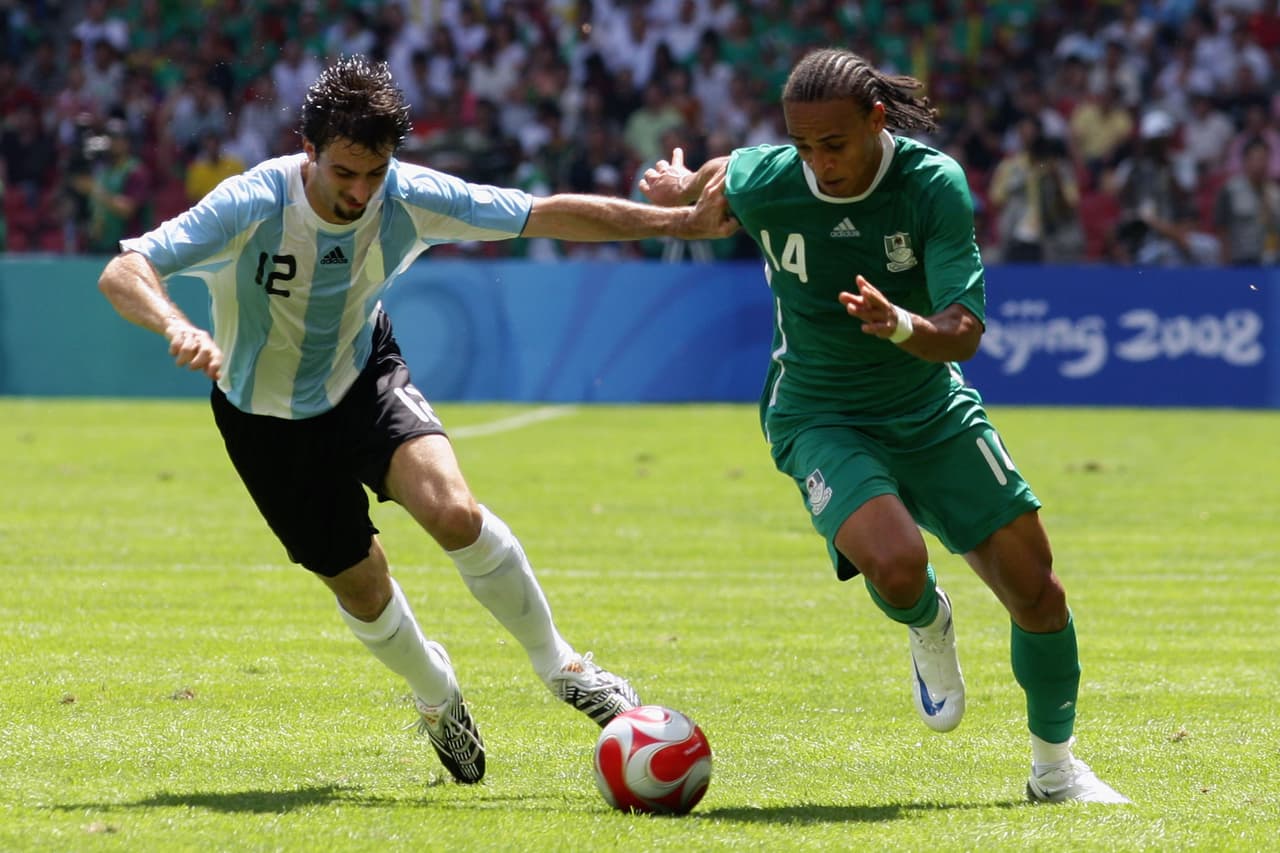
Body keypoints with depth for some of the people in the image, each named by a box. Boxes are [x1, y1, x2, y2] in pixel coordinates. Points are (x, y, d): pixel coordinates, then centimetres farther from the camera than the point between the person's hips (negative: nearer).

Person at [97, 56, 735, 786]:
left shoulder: (409, 199, -22)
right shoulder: (251, 206, -31)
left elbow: (550, 214, -15)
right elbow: (123, 272, -38)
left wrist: (684, 221, -17)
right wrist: (176, 326, -59)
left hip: (363, 379, 1)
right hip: (266, 417, -1)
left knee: (453, 510, -25)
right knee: (359, 581, 5)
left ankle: (560, 666, -5)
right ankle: (438, 698, 38)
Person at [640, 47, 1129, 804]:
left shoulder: (935, 183, -21)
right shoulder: (759, 183, -20)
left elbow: (964, 334, -26)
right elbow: (718, 174, 7)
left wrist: (900, 324, -46)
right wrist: (680, 189, 27)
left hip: (932, 408, 2)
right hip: (822, 419, -2)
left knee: (1034, 584, -1)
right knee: (897, 565, -29)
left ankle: (1055, 768, 23)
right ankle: (928, 627, 11)